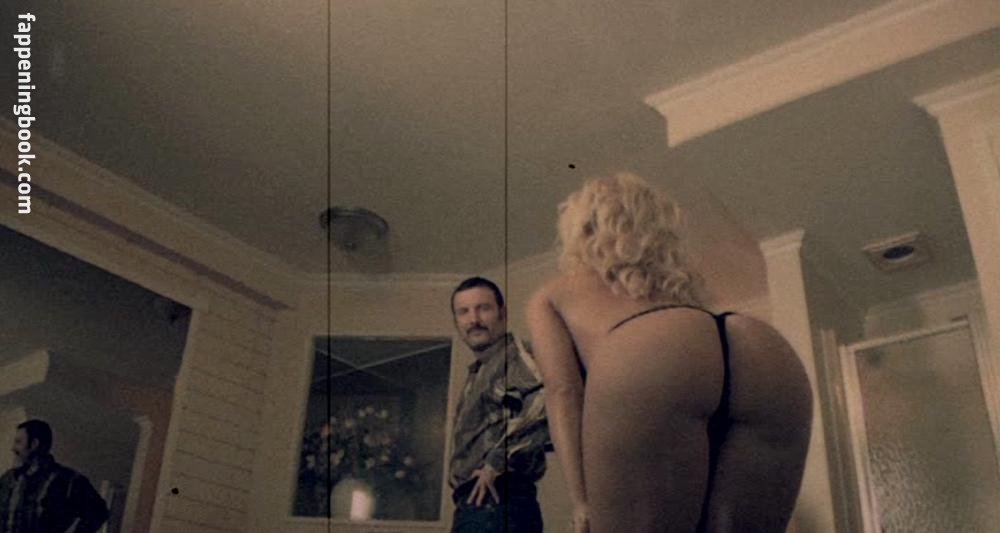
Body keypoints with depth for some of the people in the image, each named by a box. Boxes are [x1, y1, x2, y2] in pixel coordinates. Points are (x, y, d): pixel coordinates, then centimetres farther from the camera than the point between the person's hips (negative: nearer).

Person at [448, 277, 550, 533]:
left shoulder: (514, 355, -3)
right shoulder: (477, 374, 25)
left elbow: (546, 398, -24)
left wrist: (497, 461, -19)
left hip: (498, 504, -9)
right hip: (473, 505, 9)